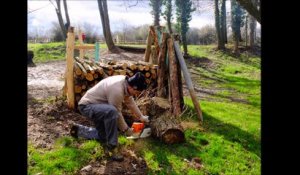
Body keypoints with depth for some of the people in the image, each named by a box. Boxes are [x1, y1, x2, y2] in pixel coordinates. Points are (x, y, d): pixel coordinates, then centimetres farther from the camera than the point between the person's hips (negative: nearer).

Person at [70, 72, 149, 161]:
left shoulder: (126, 82, -6)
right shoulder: (117, 90, -32)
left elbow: (130, 102, 8)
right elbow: (117, 113, -21)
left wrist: (141, 117, 13)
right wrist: (126, 129, -8)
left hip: (98, 106, 10)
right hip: (87, 106, -9)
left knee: (104, 136, 14)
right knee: (111, 112, -37)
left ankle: (79, 130, 30)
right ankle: (111, 148, -25)